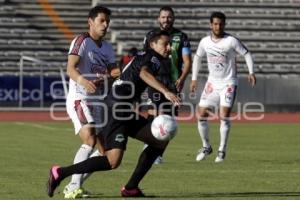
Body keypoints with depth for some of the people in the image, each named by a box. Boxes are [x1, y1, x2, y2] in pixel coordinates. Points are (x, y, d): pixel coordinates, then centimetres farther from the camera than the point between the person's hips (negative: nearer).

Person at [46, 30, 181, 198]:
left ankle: (131, 187, 9)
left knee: (161, 140, 10)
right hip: (116, 110, -10)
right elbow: (144, 73, -31)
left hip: (126, 113, 10)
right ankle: (60, 173, -11)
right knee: (113, 161, -20)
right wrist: (165, 91, -44)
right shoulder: (152, 58, -7)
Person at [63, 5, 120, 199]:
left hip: (99, 101, 8)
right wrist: (82, 80, -40)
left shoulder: (107, 48, 17)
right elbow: (70, 69, -20)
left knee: (106, 149, 7)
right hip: (80, 99, -8)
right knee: (90, 141, -25)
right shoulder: (82, 41, -8)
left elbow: (114, 71, 13)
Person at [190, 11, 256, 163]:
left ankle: (222, 150, -2)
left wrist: (251, 72, -18)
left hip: (228, 83, -4)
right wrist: (194, 79, 14)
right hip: (212, 83, 4)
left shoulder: (231, 41, -12)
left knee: (224, 116, -14)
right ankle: (206, 147, 18)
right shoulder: (205, 42, 1)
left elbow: (246, 54, -5)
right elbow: (197, 58, 17)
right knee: (201, 115, -1)